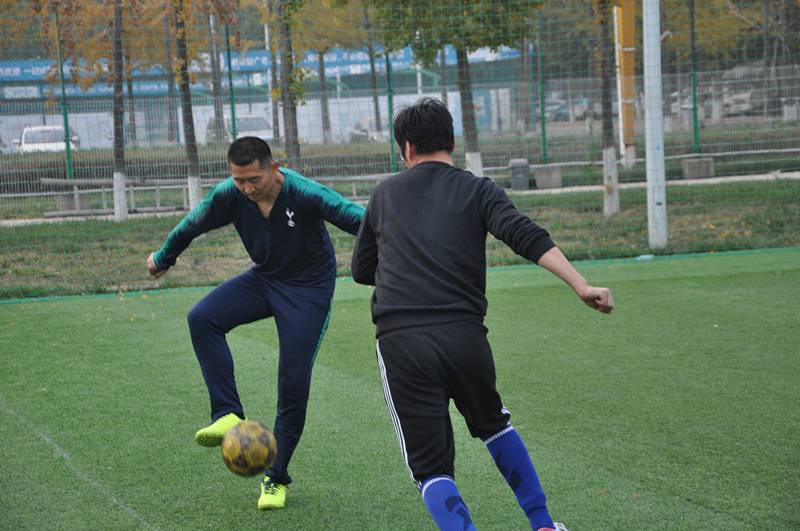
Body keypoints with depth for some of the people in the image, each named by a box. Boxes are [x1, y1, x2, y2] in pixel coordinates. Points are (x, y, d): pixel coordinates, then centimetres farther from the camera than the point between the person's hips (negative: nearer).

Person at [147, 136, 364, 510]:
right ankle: (228, 415, -23)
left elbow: (359, 220, -29)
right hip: (263, 279, 4)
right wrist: (163, 258, 21)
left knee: (294, 384, -7)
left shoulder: (304, 194, -28)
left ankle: (276, 478, 11)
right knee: (202, 318, -23)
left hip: (309, 289, -4)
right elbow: (191, 226, 5)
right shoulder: (228, 195, -15)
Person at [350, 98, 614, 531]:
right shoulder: (476, 190, 9)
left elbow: (361, 271, 25)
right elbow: (526, 237, -9)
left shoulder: (384, 194, 16)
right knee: (493, 424, 29)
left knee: (430, 468, 4)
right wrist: (581, 286, -15)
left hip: (399, 343, -1)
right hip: (464, 334, 1)